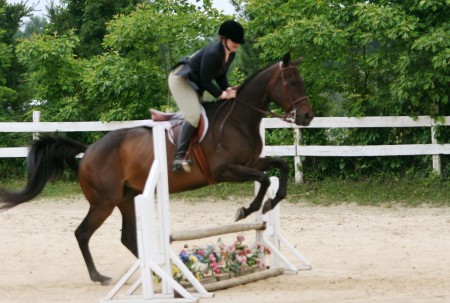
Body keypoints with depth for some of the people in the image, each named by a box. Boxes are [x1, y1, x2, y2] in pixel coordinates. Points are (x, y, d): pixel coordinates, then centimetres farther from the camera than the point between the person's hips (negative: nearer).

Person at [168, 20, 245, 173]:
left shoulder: (231, 54, -3)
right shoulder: (213, 53, -31)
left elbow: (220, 75, 5)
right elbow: (205, 80, -26)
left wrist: (227, 89, -12)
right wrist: (221, 94, -27)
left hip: (195, 83, 11)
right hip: (181, 79, -11)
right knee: (194, 115, -26)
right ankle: (179, 158, -32)